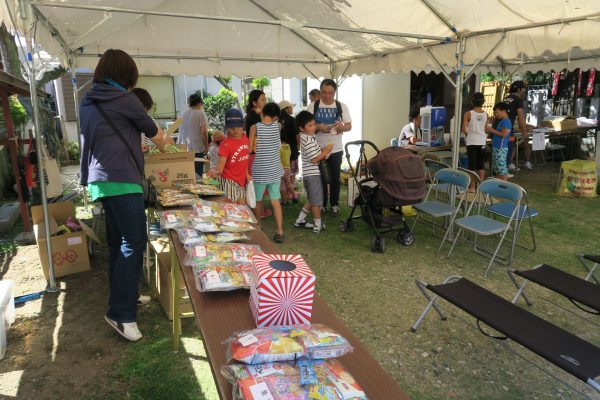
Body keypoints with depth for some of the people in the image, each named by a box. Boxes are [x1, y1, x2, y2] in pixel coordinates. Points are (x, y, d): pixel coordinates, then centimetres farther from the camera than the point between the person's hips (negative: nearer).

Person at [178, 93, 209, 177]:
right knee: (197, 174, -2)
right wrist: (206, 146, -1)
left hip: (184, 149, 6)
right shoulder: (200, 113, -5)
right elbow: (204, 132, -12)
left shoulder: (184, 114, 13)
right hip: (197, 149, -6)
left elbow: (181, 131, 17)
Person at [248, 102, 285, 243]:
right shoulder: (277, 126, -1)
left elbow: (251, 149, -9)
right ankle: (280, 232, 1)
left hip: (259, 170, -2)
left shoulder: (255, 127, -10)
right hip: (274, 169, 3)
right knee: (275, 201, 5)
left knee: (258, 200, 15)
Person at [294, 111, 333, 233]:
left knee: (311, 200, 20)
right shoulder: (309, 141, -20)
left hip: (308, 173, 9)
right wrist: (326, 151, -14)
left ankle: (300, 220, 25)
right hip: (313, 174, -9)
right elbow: (314, 159, -22)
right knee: (316, 201, 2)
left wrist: (322, 150, 6)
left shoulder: (304, 137, 10)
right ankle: (318, 226, 12)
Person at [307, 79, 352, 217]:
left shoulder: (342, 106, 2)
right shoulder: (313, 106, -1)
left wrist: (341, 127, -18)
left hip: (336, 148, 1)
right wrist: (317, 127, -22)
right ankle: (321, 204, 21)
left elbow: (349, 126, 4)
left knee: (335, 178, 8)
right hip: (318, 148, 0)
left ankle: (334, 205, 20)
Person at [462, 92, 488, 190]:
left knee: (472, 165, 2)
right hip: (482, 142, 3)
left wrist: (468, 134, 7)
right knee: (481, 165, 12)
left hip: (472, 142, -3)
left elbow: (464, 129, -12)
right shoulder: (485, 114, 1)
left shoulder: (468, 114, -10)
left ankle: (472, 187, 2)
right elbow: (486, 129, 5)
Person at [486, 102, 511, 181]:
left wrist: (492, 130, -15)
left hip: (501, 149, -11)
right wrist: (489, 130, 7)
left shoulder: (506, 121, -12)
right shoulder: (501, 121, 18)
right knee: (498, 169, 14)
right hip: (496, 148, 11)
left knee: (502, 169, -7)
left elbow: (504, 134, -22)